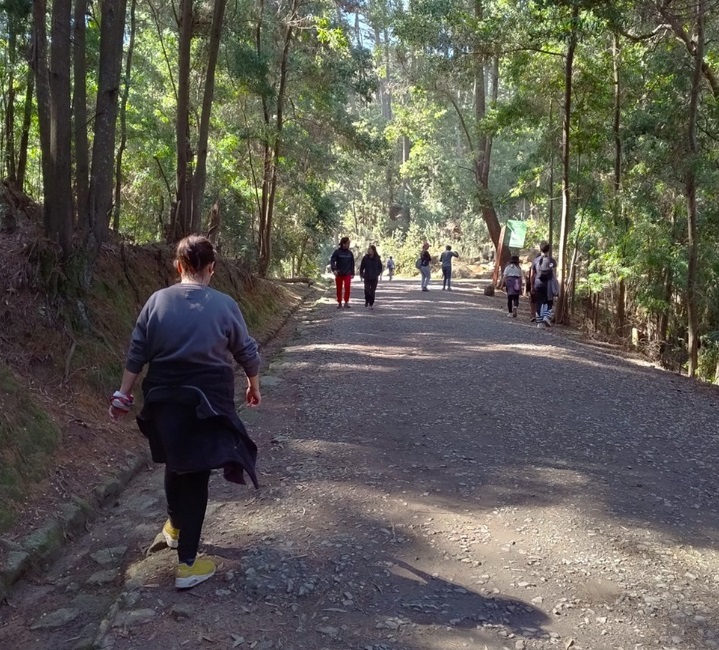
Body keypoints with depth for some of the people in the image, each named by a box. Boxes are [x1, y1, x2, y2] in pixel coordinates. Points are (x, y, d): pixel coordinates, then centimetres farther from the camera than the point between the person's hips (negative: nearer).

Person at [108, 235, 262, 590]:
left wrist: (123, 394, 8)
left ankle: (175, 525, 48)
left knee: (176, 463, 26)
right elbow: (247, 352, 2)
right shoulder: (224, 305, -8)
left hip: (165, 400, 3)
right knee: (195, 475, 5)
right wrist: (254, 386, 18)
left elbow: (137, 353, -1)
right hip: (207, 403, -3)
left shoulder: (157, 300, -3)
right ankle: (187, 564, 8)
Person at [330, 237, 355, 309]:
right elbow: (332, 261, -11)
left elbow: (352, 264, 11)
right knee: (339, 289, 5)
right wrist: (334, 269, -26)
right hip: (339, 274, -1)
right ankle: (339, 303, 16)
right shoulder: (337, 252, -4)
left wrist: (352, 273, 7)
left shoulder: (350, 253, 6)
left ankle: (346, 302, 0)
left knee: (347, 288, -11)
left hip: (347, 274, 1)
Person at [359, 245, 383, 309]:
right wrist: (361, 274, 3)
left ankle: (371, 304, 10)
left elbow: (380, 267, 10)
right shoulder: (365, 258, -2)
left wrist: (378, 274, 2)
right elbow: (361, 267, 6)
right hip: (367, 277, 0)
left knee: (372, 291, 2)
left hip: (374, 278, 0)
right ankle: (367, 301, 15)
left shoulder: (377, 259, -1)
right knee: (367, 290, -10)